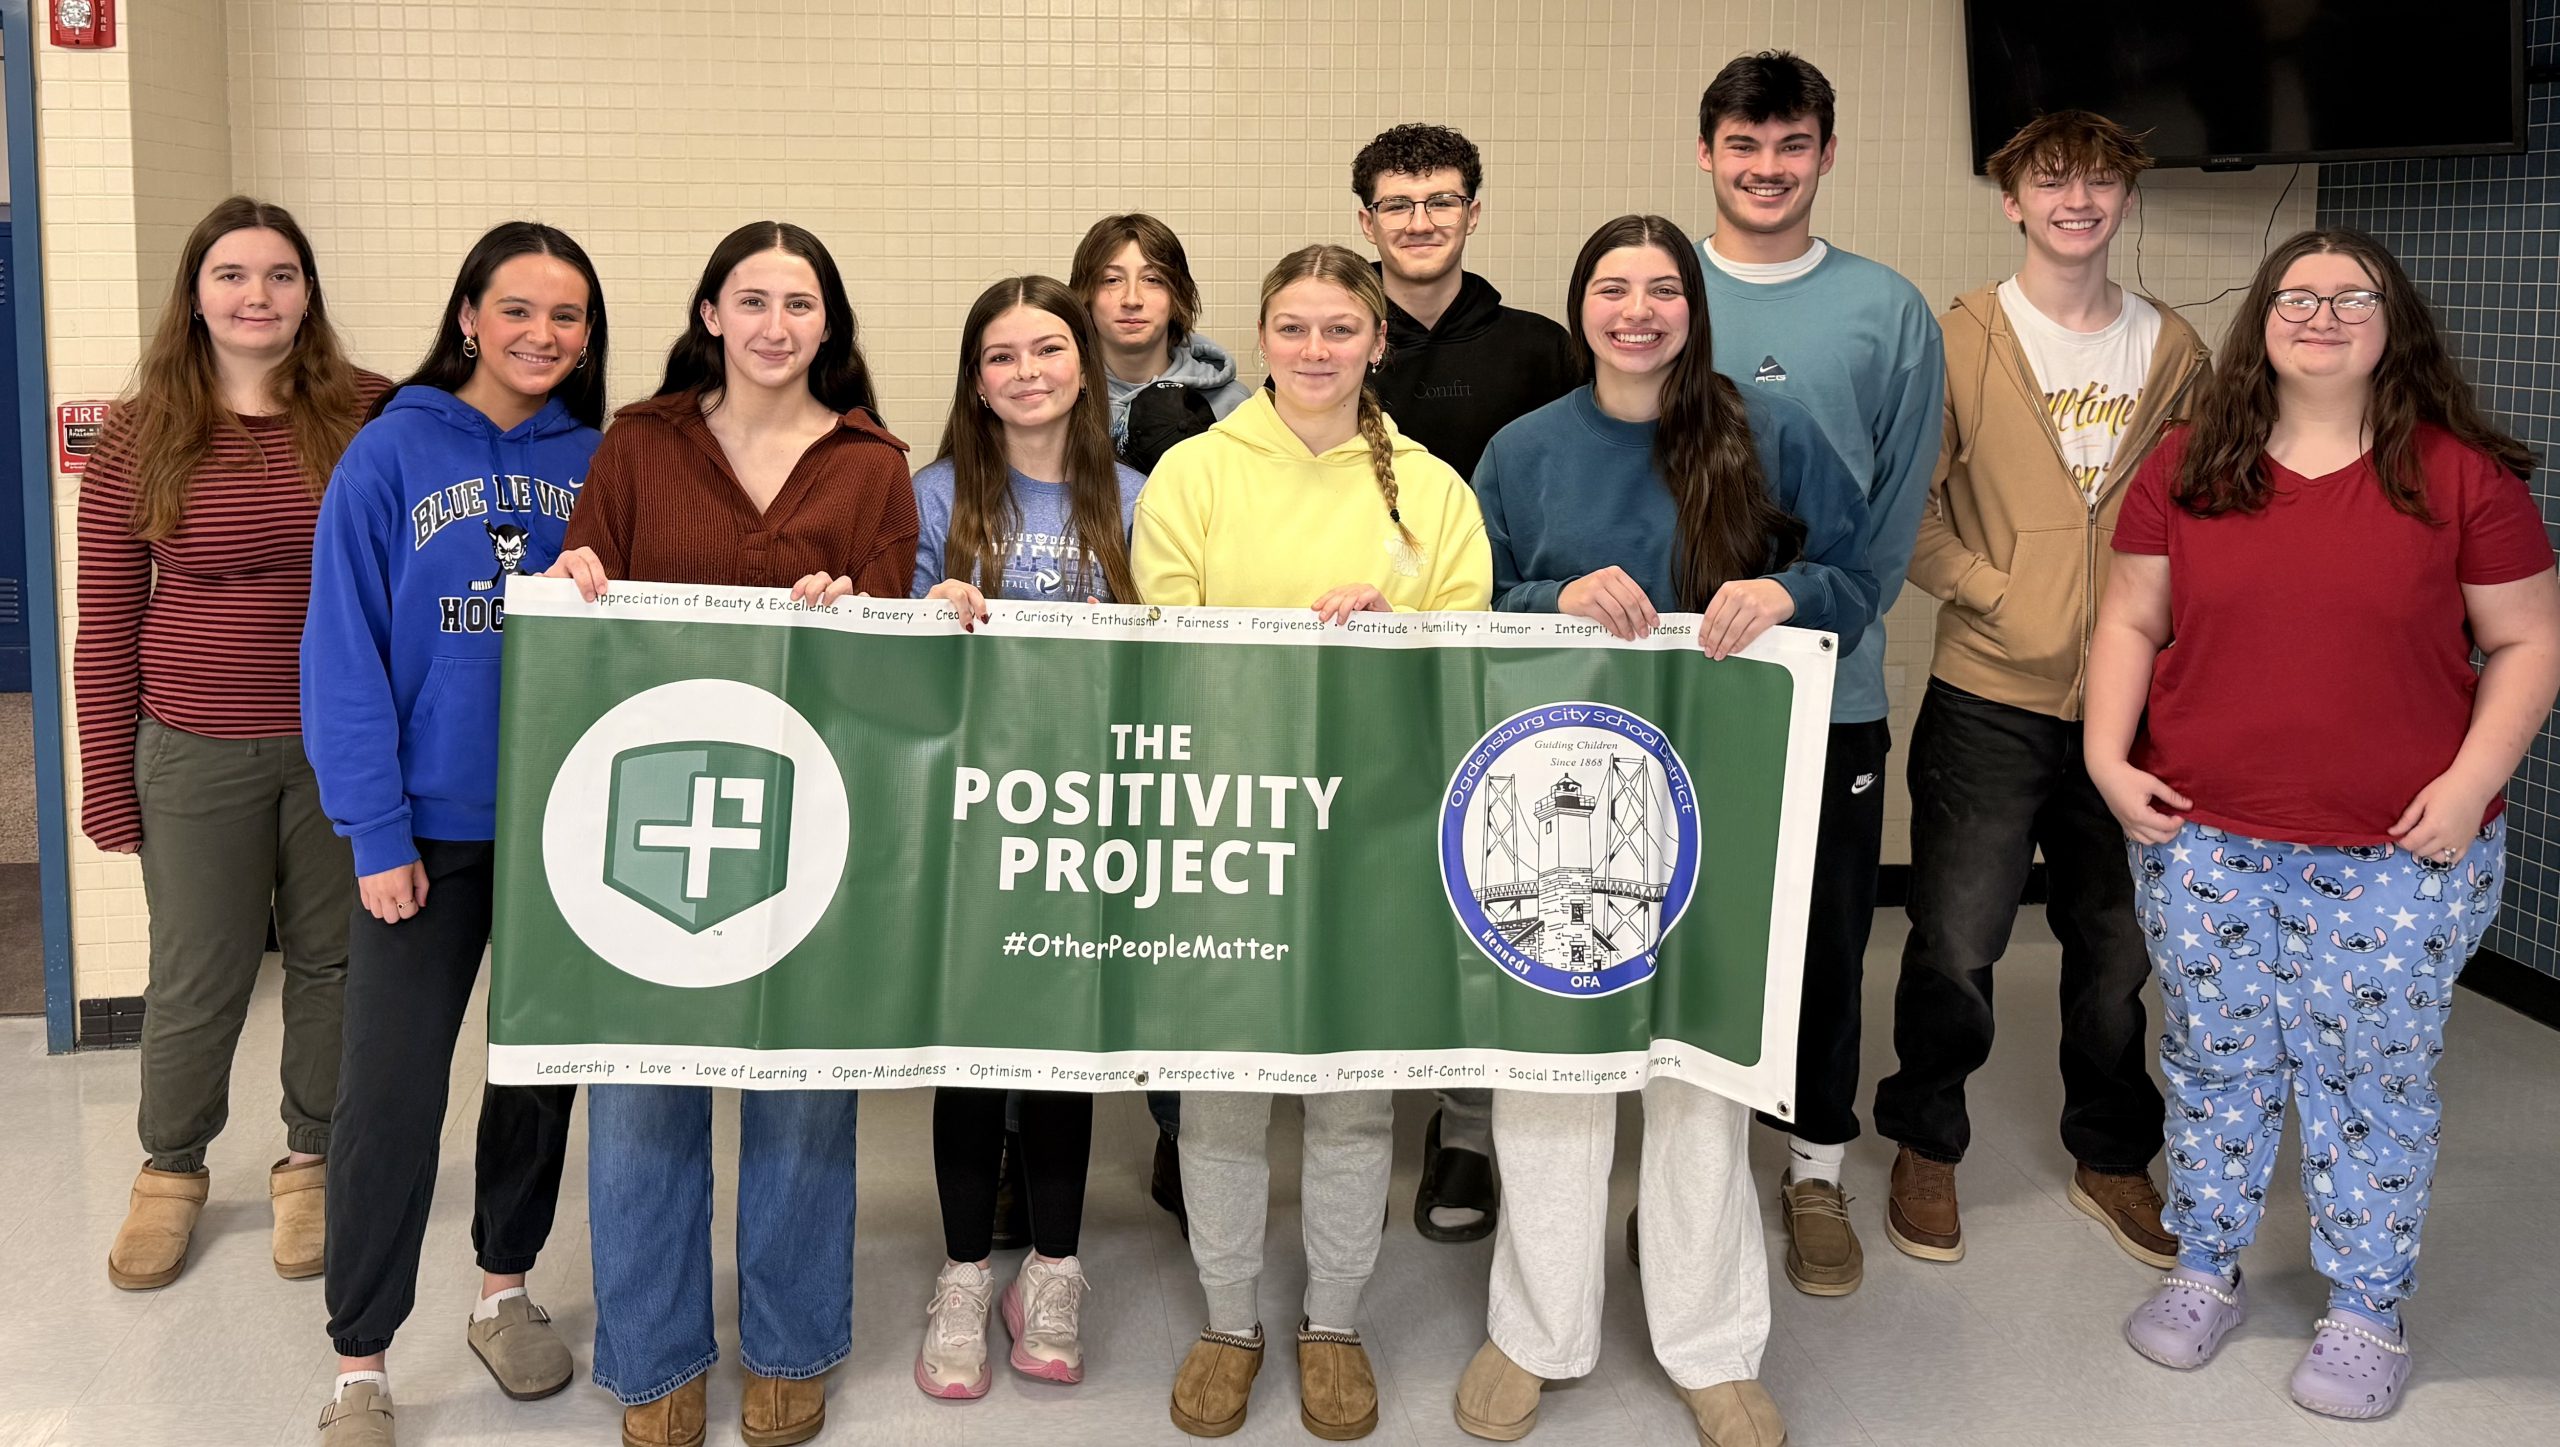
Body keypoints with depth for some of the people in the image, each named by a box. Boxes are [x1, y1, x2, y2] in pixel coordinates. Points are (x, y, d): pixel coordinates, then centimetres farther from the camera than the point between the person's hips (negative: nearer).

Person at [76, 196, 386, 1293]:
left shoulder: (371, 418, -4)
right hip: (197, 755, 0)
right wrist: (109, 786, 0)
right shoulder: (139, 439, -2)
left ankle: (312, 1160, 33)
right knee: (195, 982, 10)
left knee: (331, 962, 13)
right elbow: (106, 628, 1)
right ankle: (171, 1169, 33)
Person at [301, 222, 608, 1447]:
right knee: (391, 1090, -2)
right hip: (429, 825, -3)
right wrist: (377, 834, -13)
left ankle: (505, 1287, 35)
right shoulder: (393, 453, -6)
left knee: (544, 1062, 15)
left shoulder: (601, 462, 2)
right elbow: (344, 655, -8)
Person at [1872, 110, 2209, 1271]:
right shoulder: (1961, 337, -2)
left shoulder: (2174, 349, 8)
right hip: (1991, 697, -3)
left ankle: (2112, 1157, 32)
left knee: (2117, 945, 12)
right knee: (1954, 945, 0)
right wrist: (1998, 596, -14)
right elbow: (1906, 508, -5)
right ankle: (1928, 1150, 24)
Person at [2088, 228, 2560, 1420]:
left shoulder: (2462, 475, -2)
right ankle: (2205, 1272, 31)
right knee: (2214, 1062, 13)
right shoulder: (2187, 468, 4)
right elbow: (2132, 620, 8)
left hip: (2397, 854, -2)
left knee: (2371, 1081, 6)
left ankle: (2367, 1311, 23)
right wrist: (2107, 753, -4)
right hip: (2203, 840, 2)